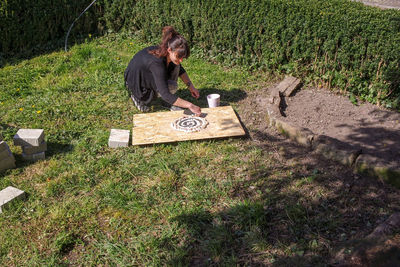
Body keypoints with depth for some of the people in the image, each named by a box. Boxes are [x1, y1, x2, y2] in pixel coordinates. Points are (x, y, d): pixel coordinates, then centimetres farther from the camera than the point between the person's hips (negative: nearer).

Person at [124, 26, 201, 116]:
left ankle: (172, 104, -4)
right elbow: (165, 95, -41)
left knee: (175, 66, -10)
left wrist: (191, 86, -6)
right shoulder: (157, 62, -39)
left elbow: (180, 70, 6)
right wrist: (190, 105, -41)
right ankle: (138, 97, -4)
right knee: (172, 86, -24)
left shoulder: (170, 53, -17)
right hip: (135, 83, -7)